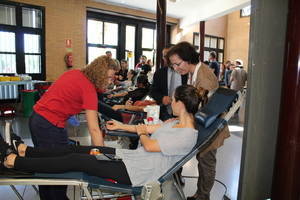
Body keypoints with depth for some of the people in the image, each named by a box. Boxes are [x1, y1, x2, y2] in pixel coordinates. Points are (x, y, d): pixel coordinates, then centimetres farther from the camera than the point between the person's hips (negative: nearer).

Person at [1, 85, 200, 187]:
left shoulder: (187, 135, -20)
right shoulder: (176, 122, 9)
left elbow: (149, 145, -21)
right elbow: (150, 129, 17)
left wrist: (141, 133, 1)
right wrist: (122, 126, 24)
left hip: (135, 172, -8)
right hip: (131, 156, 8)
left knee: (76, 160, -11)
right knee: (77, 149, 2)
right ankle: (23, 150, 13)